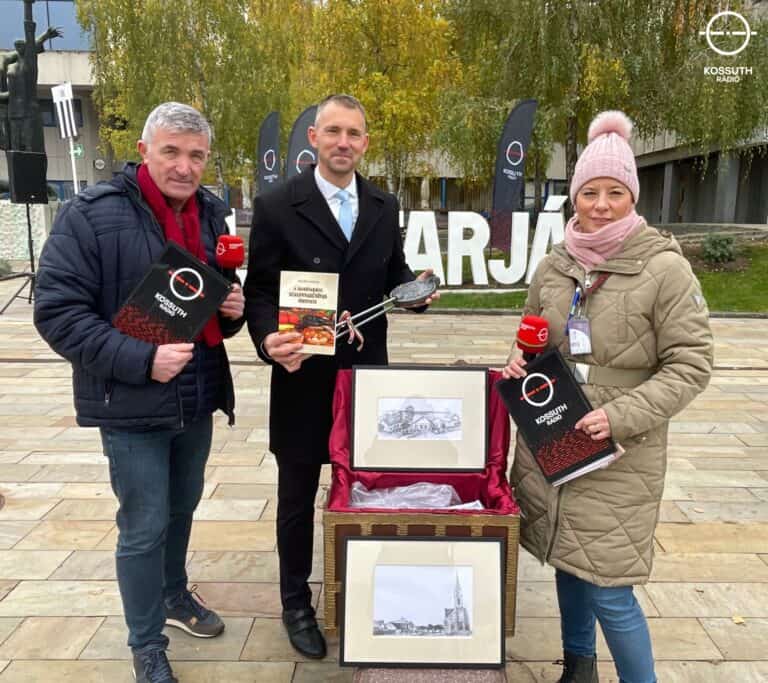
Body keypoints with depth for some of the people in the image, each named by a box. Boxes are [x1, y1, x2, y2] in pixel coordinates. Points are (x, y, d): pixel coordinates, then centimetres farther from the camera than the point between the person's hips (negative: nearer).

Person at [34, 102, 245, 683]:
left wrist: (233, 310, -6)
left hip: (198, 397, 6)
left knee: (182, 509, 22)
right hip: (131, 403, -6)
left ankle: (173, 594, 47)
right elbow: (56, 311, -17)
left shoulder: (211, 213, 5)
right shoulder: (92, 214, -14)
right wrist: (140, 360, -26)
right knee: (144, 528, 4)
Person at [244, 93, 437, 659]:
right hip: (303, 377, -3)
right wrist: (269, 339, -27)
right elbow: (260, 291, -8)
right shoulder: (277, 207, -7)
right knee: (298, 494, 12)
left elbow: (394, 275, 12)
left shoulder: (385, 207, 6)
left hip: (368, 373, 4)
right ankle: (296, 602, 33)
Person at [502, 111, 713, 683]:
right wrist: (520, 362, -4)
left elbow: (691, 365, -11)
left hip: (620, 453, -5)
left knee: (607, 587, -2)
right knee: (566, 561, 18)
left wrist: (620, 417, -20)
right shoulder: (554, 265, 4)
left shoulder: (664, 267, -11)